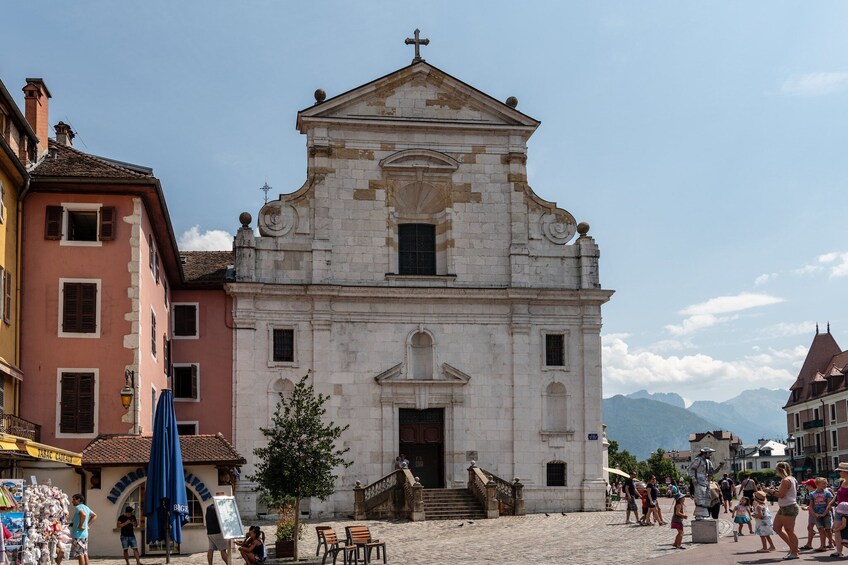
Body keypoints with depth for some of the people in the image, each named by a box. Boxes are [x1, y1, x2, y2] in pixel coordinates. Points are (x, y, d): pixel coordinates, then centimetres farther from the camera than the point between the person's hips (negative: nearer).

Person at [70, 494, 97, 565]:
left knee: (80, 554, -8)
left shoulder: (78, 507, -11)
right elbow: (94, 516, 27)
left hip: (78, 534, -9)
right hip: (85, 534, 9)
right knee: (85, 554, 10)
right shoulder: (86, 508, 14)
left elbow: (83, 514, -32)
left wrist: (80, 525, -23)